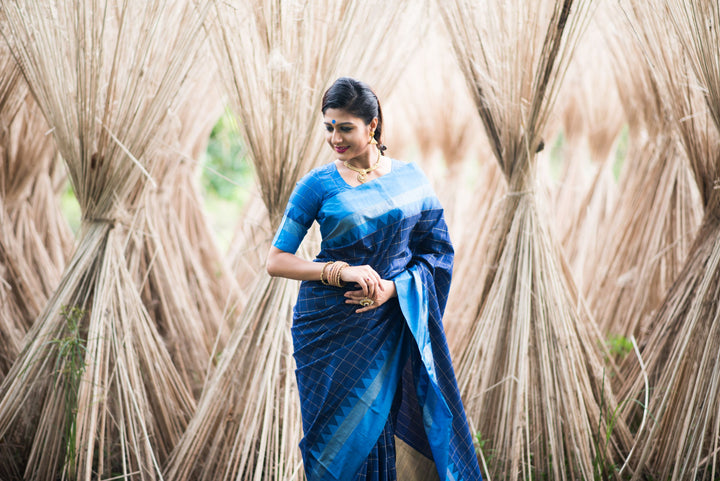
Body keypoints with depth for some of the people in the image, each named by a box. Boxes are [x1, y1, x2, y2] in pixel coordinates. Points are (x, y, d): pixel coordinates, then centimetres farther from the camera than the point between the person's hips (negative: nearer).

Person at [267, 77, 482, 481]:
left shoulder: (411, 178, 4)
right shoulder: (318, 185, -2)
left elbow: (436, 251, 6)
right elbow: (277, 261, -4)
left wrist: (393, 288, -10)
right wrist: (341, 272, -17)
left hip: (393, 324, 2)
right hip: (331, 327, -1)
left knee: (401, 430, 0)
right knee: (342, 436, 3)